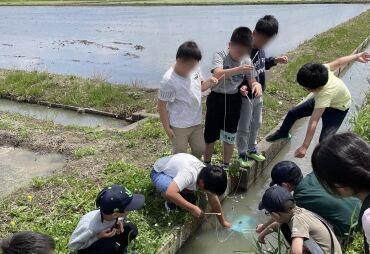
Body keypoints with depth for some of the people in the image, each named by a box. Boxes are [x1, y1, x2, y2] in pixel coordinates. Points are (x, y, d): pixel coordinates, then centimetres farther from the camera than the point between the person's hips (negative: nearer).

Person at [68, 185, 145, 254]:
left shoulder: (114, 214, -26)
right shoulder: (89, 227, -40)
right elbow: (72, 246, -25)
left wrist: (119, 222, -23)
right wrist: (98, 237, -32)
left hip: (105, 233, 5)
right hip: (87, 247, -5)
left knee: (131, 229, -15)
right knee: (108, 246, -33)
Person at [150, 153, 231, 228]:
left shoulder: (207, 176, -18)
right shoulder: (189, 173, -43)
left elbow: (214, 199, -5)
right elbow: (170, 193, -54)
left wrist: (223, 222, 2)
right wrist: (192, 208, -43)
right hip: (159, 172, -6)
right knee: (167, 188, -39)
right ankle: (170, 203, -7)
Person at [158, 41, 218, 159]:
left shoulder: (194, 69, -7)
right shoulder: (169, 80, -26)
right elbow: (162, 105, -18)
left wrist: (209, 83, -10)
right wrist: (167, 128, -14)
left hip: (196, 122, 7)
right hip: (179, 126, -7)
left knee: (200, 149, 21)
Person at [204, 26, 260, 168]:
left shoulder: (247, 61, -2)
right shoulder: (220, 55, -14)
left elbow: (252, 81, 1)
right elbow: (217, 74, -32)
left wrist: (257, 86, -23)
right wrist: (238, 70, -45)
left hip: (234, 101, 3)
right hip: (216, 99, -3)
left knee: (230, 137, 13)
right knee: (210, 135, 9)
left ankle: (226, 166, 32)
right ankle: (206, 165, 31)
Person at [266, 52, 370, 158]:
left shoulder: (325, 93, -47)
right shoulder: (321, 71, -32)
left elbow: (313, 122, -49)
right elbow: (338, 62, -13)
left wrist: (304, 147, -48)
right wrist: (356, 56, 7)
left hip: (338, 108, -7)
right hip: (320, 99, 7)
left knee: (324, 140, -22)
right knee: (292, 113, 10)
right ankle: (282, 133, 40)